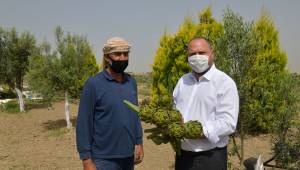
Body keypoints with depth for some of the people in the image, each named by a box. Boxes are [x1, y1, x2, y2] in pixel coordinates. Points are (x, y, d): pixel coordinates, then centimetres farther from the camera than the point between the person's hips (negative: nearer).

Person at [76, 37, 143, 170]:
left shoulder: (131, 82, 4)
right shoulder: (93, 84, -11)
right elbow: (83, 124, -11)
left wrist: (139, 143, 7)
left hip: (128, 156, 5)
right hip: (104, 159, -5)